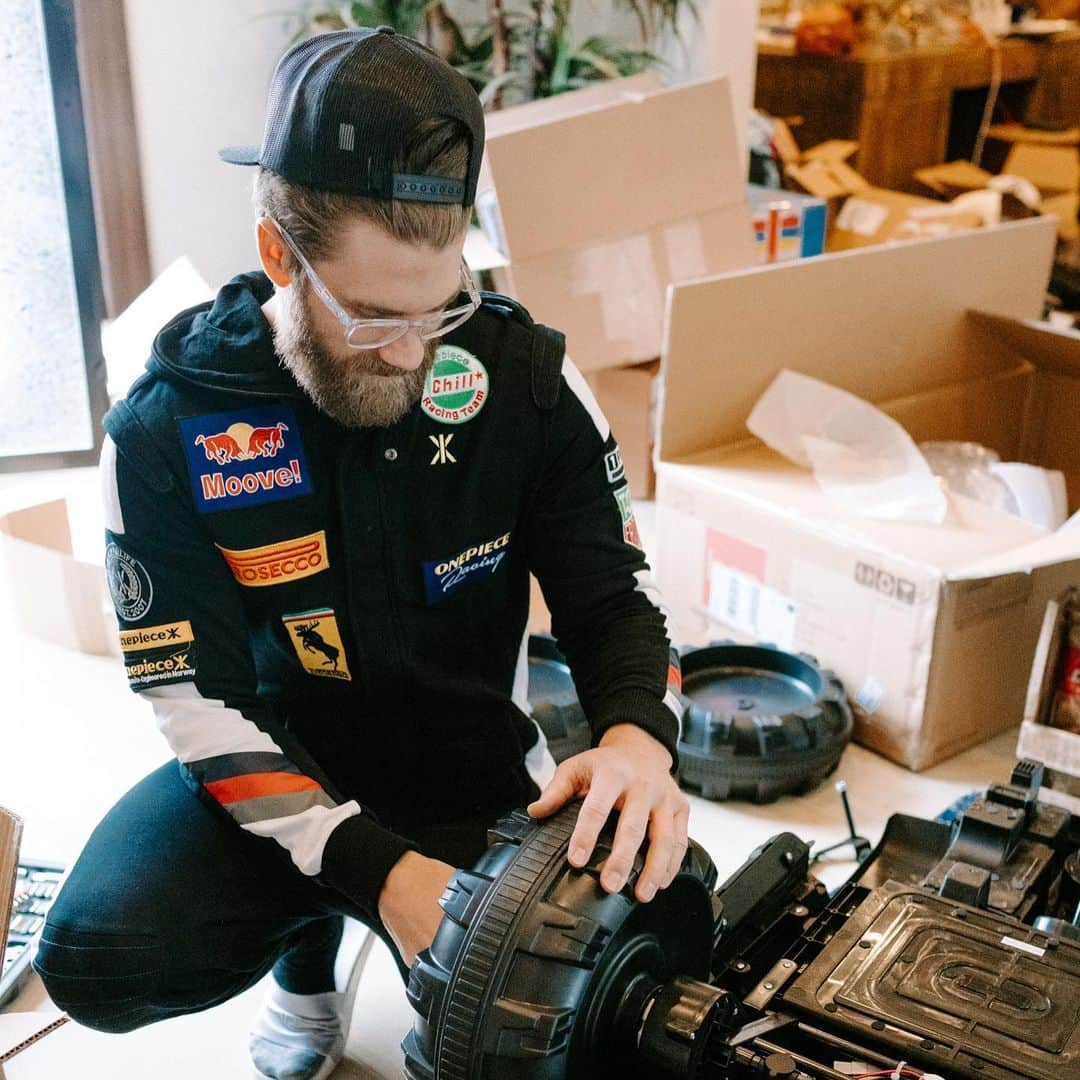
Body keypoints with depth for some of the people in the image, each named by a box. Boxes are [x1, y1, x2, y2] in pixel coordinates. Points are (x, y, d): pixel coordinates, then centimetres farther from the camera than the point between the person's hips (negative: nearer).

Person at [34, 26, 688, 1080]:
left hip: (475, 774, 1)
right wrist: (376, 868, -30)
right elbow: (199, 697, -17)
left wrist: (636, 735, -33)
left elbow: (614, 597, -8)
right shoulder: (164, 429, -16)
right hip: (281, 767, 0)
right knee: (96, 958, -24)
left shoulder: (522, 375, -13)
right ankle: (311, 946, 10)